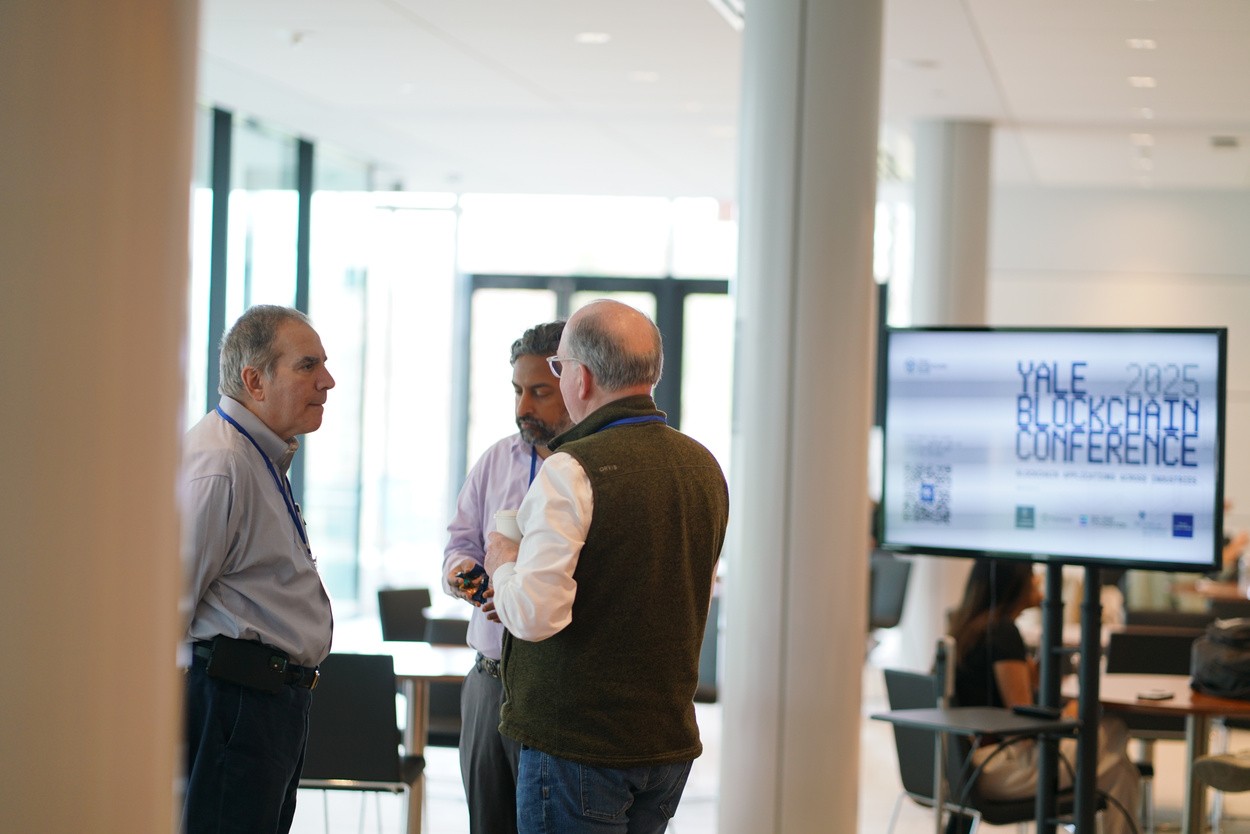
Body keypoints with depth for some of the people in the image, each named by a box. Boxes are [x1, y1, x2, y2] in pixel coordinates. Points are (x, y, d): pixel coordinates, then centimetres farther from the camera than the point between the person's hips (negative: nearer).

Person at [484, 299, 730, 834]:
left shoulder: (570, 472, -17)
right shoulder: (704, 467, 7)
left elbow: (535, 615, -23)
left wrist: (504, 565, 0)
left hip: (577, 742, -7)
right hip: (671, 741, 8)